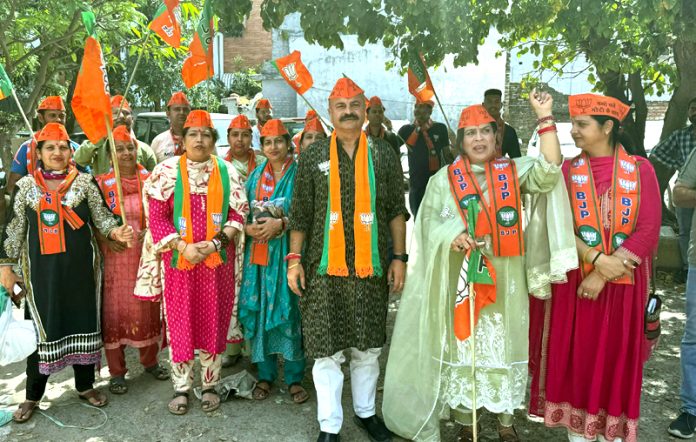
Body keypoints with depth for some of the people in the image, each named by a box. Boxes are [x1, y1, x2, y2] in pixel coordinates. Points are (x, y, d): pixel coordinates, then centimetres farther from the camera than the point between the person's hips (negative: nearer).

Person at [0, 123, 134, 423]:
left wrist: (115, 232, -21)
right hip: (42, 270, 0)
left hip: (81, 268, 0)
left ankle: (85, 385, 28)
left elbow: (101, 217, 0)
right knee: (41, 329, 7)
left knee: (83, 323, 9)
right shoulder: (25, 186, 4)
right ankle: (32, 396, 24)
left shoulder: (85, 182, 1)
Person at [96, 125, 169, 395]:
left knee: (148, 308, 11)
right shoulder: (102, 183, 0)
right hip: (115, 259, -1)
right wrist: (106, 239, -15)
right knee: (115, 310, 4)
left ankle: (150, 361, 30)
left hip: (147, 257, 1)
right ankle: (116, 371, 17)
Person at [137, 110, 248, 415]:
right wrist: (183, 246, -16)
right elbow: (157, 217, -4)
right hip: (179, 259, -1)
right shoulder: (167, 171, -1)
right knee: (180, 321, 7)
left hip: (217, 259, 1)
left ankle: (210, 385, 24)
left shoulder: (227, 172, 3)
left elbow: (238, 214, 1)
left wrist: (215, 243, -14)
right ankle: (181, 388, 22)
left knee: (213, 320, 9)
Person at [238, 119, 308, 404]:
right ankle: (265, 375, 21)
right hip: (258, 252, 4)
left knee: (290, 311, -1)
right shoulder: (256, 175, 14)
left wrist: (280, 224, -17)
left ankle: (295, 378, 13)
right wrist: (248, 228, -6)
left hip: (287, 252, -4)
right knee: (259, 312, 6)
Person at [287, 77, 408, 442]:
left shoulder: (383, 154, 5)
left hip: (371, 267, 2)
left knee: (368, 347, 14)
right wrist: (294, 259, -1)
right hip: (324, 268, -1)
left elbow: (396, 210, 6)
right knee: (326, 349, 4)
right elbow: (300, 214, 4)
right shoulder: (313, 156, 3)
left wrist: (399, 257, 2)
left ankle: (365, 411, 34)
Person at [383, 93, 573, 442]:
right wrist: (453, 237, -21)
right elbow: (428, 222, -1)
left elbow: (548, 171, -12)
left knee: (504, 346, 9)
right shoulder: (445, 178, 3)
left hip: (505, 278, 1)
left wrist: (545, 118, -16)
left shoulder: (514, 171, 5)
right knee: (462, 345, 6)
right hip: (460, 277, -1)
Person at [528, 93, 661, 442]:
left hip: (622, 286, 0)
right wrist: (599, 260, -20)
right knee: (574, 359, 7)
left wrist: (602, 276, -15)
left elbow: (648, 231, -9)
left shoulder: (640, 170, -3)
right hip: (573, 282, 1)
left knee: (616, 361, 9)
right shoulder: (567, 171, 0)